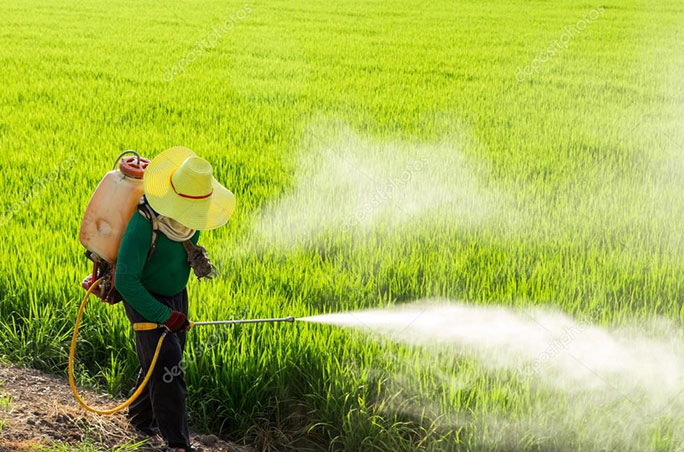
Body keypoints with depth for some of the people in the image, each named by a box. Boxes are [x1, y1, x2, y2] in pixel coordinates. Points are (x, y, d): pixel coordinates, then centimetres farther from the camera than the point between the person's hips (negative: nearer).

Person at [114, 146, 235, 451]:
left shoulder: (192, 216, -12)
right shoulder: (144, 223, -33)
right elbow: (125, 280, -33)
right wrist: (164, 316, -31)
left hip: (176, 295, 7)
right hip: (144, 298, -7)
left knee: (162, 361, 17)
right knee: (166, 365, -15)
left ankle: (141, 417, 40)